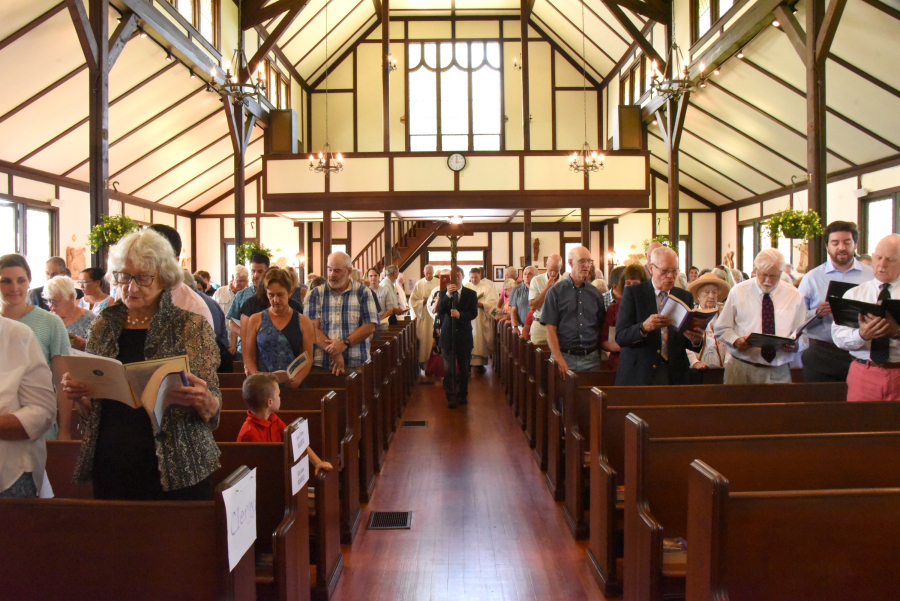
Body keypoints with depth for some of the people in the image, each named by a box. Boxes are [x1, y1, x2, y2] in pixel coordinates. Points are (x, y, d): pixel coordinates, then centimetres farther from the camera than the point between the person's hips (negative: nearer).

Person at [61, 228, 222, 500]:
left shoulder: (192, 327, -4)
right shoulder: (104, 327, 6)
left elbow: (212, 413, -2)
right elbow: (91, 413, 14)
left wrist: (204, 401, -23)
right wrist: (78, 395, -7)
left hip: (176, 472, -3)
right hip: (110, 470, 3)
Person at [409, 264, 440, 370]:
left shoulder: (439, 283, 4)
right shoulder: (419, 284, 5)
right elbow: (412, 301, 5)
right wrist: (423, 302, -12)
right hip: (423, 316, 0)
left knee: (435, 339, -2)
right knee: (423, 339, -1)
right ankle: (423, 360, 5)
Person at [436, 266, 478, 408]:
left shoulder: (471, 294, 4)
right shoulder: (443, 293, 4)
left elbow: (474, 313, -6)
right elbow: (439, 311, -10)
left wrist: (460, 314, -23)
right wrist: (448, 295, -21)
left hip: (464, 336, 1)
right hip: (447, 336, 0)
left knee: (463, 369, 9)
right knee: (449, 369, -1)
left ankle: (462, 395, 22)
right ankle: (451, 398, 2)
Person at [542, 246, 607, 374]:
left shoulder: (595, 293, 12)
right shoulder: (555, 292, 1)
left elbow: (601, 326, 14)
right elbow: (550, 329, -5)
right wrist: (559, 359, -13)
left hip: (591, 358, 3)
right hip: (565, 357, -3)